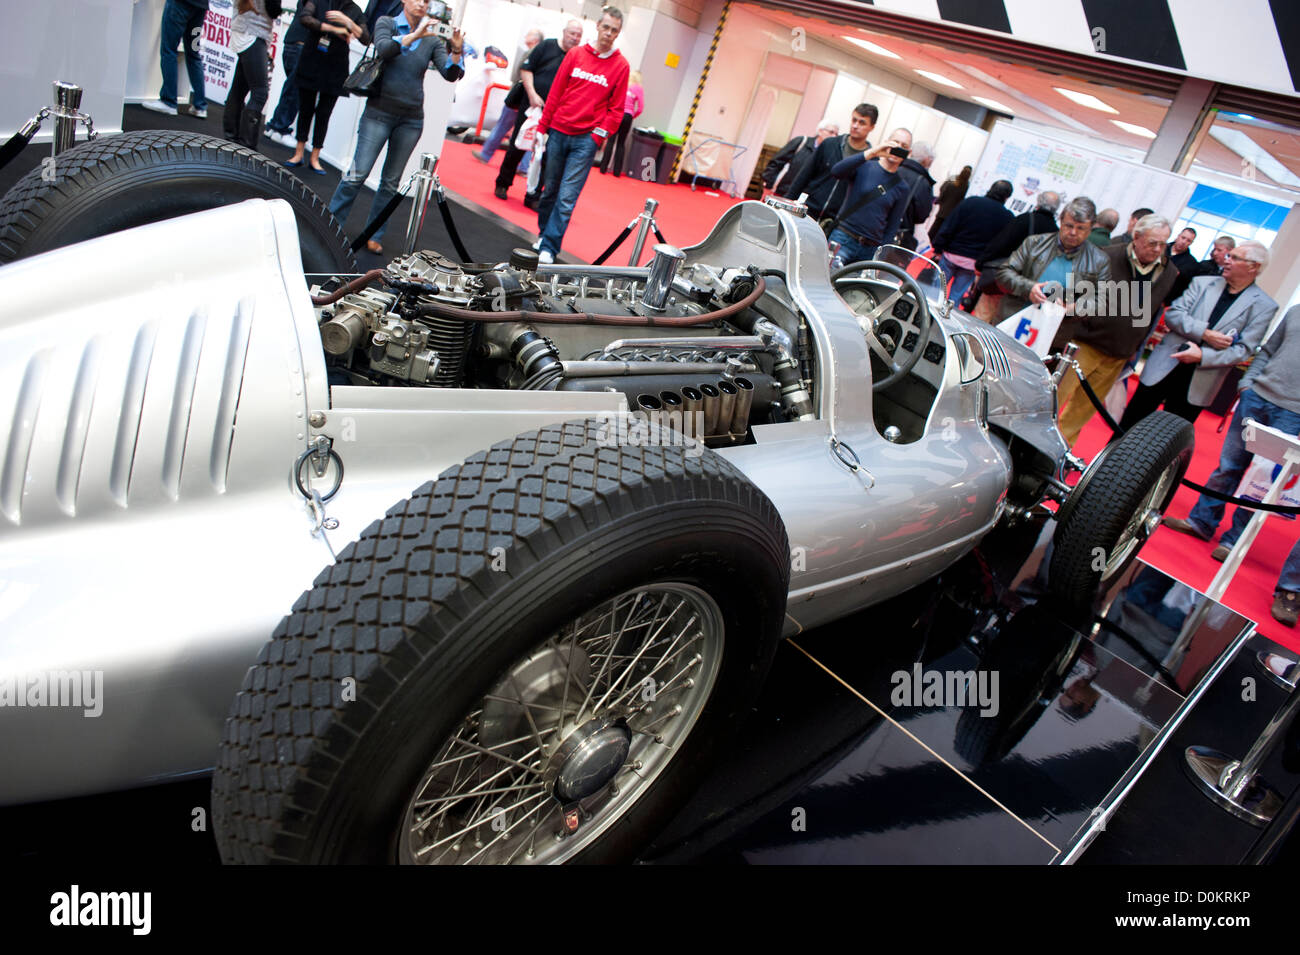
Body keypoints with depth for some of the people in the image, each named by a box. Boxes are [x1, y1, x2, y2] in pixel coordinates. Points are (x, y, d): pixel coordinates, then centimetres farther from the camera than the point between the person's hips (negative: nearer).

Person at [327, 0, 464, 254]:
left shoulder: (432, 39, 7)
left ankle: (373, 235, 16)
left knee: (391, 181, 6)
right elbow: (384, 48, -19)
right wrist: (414, 35, -29)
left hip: (411, 119, 3)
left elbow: (450, 75, -5)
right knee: (358, 173, -8)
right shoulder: (386, 23, 2)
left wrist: (456, 52, -22)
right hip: (380, 111, -3)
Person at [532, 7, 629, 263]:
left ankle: (548, 248, -5)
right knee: (550, 189, 11)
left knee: (567, 197, -8)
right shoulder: (575, 54, 6)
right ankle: (543, 233, 30)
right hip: (558, 133, 2)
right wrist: (542, 128, 5)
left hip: (586, 139, -2)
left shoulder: (620, 65, 2)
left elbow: (616, 108, 3)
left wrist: (599, 136, -6)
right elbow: (556, 93, 7)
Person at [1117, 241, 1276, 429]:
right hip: (1166, 364, 2)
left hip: (1200, 383, -1)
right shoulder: (1202, 283, 6)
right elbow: (1173, 314, -3)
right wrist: (1204, 333, -18)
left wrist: (1202, 356, -21)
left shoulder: (1264, 306, -1)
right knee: (1131, 421, 6)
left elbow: (1243, 349, -8)